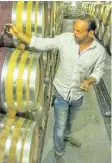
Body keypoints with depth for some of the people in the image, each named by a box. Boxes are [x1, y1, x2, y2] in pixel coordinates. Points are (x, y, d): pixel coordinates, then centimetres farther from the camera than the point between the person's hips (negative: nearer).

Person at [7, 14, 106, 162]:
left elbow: (98, 71, -3)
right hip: (61, 93, -1)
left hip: (78, 95, 2)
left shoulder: (99, 50, -17)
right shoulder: (65, 38, -19)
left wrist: (90, 81, -24)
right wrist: (18, 34, -20)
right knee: (60, 126, 13)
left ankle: (67, 135, 64)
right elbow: (42, 44, -14)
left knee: (70, 120, 30)